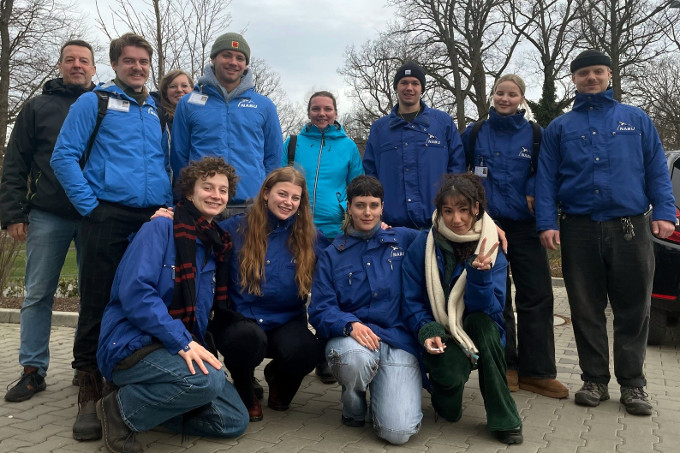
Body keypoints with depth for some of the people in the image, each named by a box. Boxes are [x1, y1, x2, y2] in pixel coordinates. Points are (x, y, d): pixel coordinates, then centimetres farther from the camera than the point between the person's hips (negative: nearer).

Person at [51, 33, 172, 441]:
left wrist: (169, 205, 4)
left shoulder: (158, 111, 19)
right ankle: (90, 391, 8)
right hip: (108, 219, -4)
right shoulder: (94, 102, 6)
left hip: (154, 220, 4)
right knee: (98, 305, -3)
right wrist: (91, 206, -9)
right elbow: (64, 157, -1)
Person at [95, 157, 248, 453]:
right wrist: (182, 341, -27)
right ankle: (121, 410, -10)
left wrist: (193, 345, 1)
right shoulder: (161, 228, -9)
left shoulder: (216, 245, 13)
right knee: (207, 380, -33)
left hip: (182, 349, 8)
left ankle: (148, 402, 9)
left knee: (234, 422, -1)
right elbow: (134, 291, -22)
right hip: (132, 343, -8)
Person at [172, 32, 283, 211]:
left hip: (251, 206, 1)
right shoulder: (188, 103, 10)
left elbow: (274, 157, 13)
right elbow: (179, 155, 12)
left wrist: (261, 194, 7)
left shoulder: (264, 106, 12)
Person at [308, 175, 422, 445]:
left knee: (398, 432, -20)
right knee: (354, 356, -38)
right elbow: (320, 311, -1)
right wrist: (351, 324, -22)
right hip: (351, 340, 1)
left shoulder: (405, 240, 9)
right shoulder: (332, 255, 8)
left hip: (399, 341, 0)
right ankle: (353, 406, -1)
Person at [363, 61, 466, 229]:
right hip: (393, 221, 1)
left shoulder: (444, 122, 7)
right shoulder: (379, 127, 12)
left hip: (436, 221, -1)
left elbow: (457, 165, 5)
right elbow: (370, 173, 10)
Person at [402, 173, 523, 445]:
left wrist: (480, 273, -33)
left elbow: (489, 310, -16)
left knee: (483, 322, -34)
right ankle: (443, 391, 8)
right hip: (440, 339, -1)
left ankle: (503, 419, -20)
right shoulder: (422, 246, -7)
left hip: (477, 333, 1)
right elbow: (412, 301, -7)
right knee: (451, 371, -34)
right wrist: (427, 331, -25)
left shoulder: (491, 249, -7)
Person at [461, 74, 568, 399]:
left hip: (524, 226, 0)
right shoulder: (475, 134, 7)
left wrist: (534, 192, -10)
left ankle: (536, 371, 6)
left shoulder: (534, 134, 6)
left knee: (538, 296, -3)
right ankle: (505, 367, 15)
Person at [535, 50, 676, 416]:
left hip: (630, 228, 0)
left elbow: (657, 169, 8)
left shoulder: (636, 119, 13)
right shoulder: (559, 127, 13)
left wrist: (663, 213, -5)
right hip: (579, 230, 1)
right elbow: (546, 179, 7)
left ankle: (632, 384, 13)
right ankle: (594, 380, 17)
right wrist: (547, 223, -4)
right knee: (586, 310, 6)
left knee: (633, 309, 2)